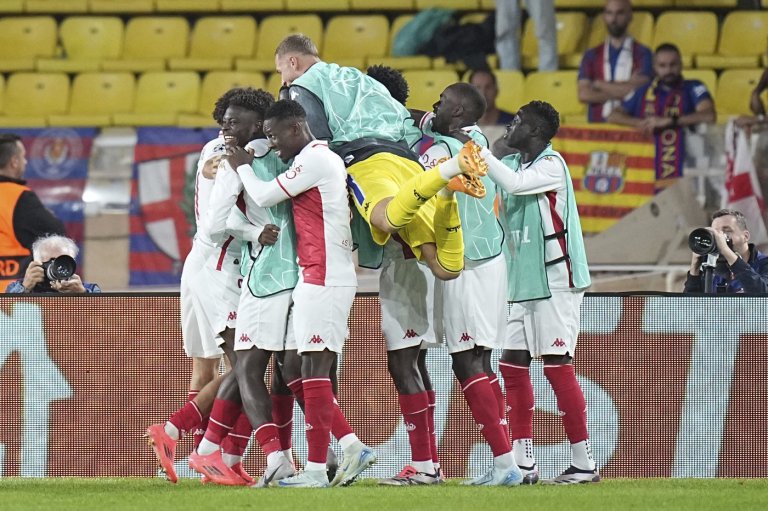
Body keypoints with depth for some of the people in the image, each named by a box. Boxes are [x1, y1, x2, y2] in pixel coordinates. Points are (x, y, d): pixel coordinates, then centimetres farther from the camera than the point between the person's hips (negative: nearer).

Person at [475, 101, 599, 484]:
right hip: (522, 286, 9)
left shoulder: (551, 164, -10)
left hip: (555, 282, -9)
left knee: (557, 366, -9)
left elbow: (514, 184, -26)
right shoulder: (512, 162, 14)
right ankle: (523, 463, 9)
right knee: (512, 364, 5)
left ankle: (584, 463, -6)